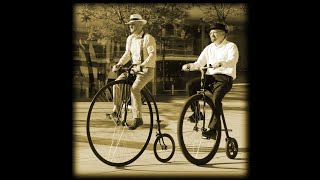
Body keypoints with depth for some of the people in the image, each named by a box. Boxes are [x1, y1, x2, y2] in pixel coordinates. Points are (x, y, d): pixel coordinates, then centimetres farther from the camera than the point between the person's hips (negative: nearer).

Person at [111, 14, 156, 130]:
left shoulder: (148, 38, -12)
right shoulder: (130, 39, 11)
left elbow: (152, 55, -22)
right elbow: (127, 54, 21)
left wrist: (141, 66, -34)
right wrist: (119, 64, 6)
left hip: (146, 70, -7)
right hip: (134, 68, 7)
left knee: (134, 88, -28)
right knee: (117, 83, -10)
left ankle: (137, 118, -25)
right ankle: (116, 110, 1)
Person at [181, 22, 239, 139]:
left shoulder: (231, 46, 2)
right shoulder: (209, 48, 19)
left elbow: (232, 61, -19)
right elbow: (199, 63, 12)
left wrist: (220, 63, -41)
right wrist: (190, 66, -11)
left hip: (225, 78, -5)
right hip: (210, 77, 5)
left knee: (216, 99, -30)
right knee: (190, 85, -20)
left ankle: (212, 130, -27)